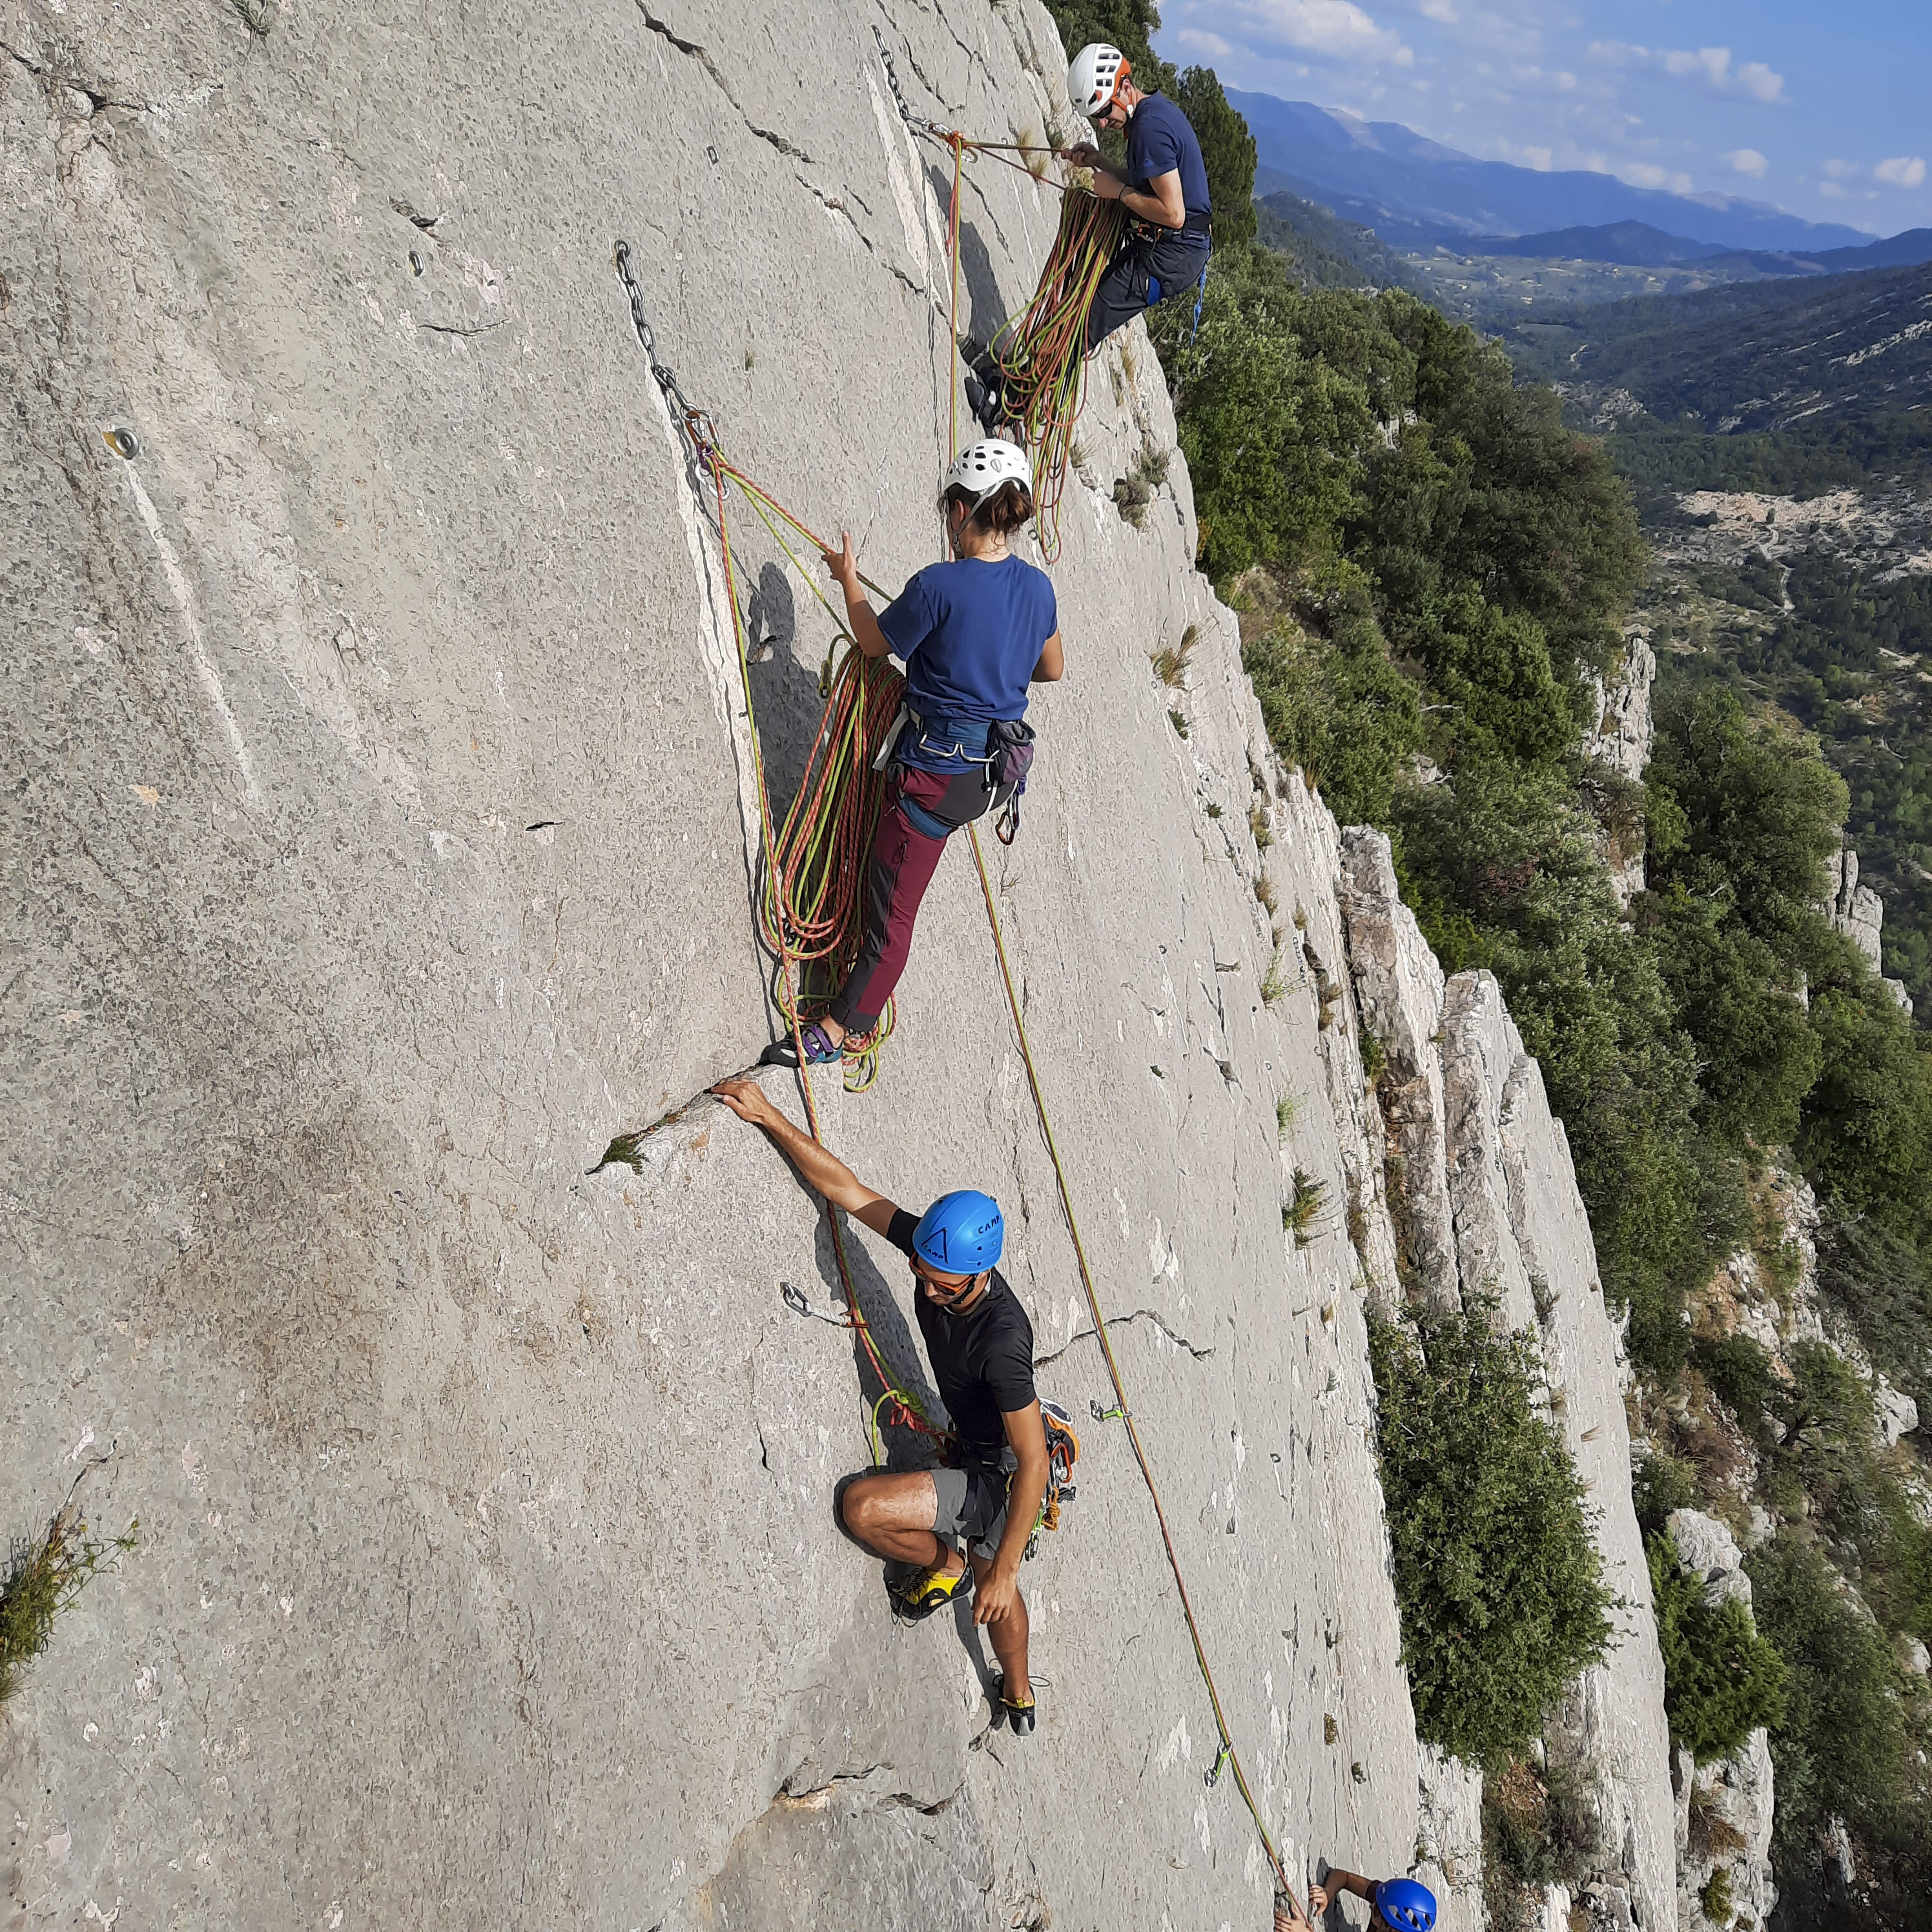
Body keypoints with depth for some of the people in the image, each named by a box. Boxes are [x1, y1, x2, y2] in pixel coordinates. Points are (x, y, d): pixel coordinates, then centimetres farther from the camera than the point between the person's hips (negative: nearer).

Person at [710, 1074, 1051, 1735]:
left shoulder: (1002, 1340, -38)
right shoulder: (932, 1248, -19)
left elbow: (1034, 1465, -32)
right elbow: (844, 1187, -15)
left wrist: (1004, 1568, -28)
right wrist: (769, 1117, -20)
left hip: (1000, 1476, -8)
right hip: (977, 1453, 8)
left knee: (863, 1507, -19)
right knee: (994, 1585, 30)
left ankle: (946, 1566, 10)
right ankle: (1018, 1699, 56)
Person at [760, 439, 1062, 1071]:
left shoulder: (940, 585, -20)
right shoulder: (1038, 586, 0)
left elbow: (875, 641, -3)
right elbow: (1051, 669, 16)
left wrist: (848, 577, 12)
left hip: (940, 772, -7)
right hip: (1004, 765, 8)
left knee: (892, 906, 1)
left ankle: (838, 1029, 11)